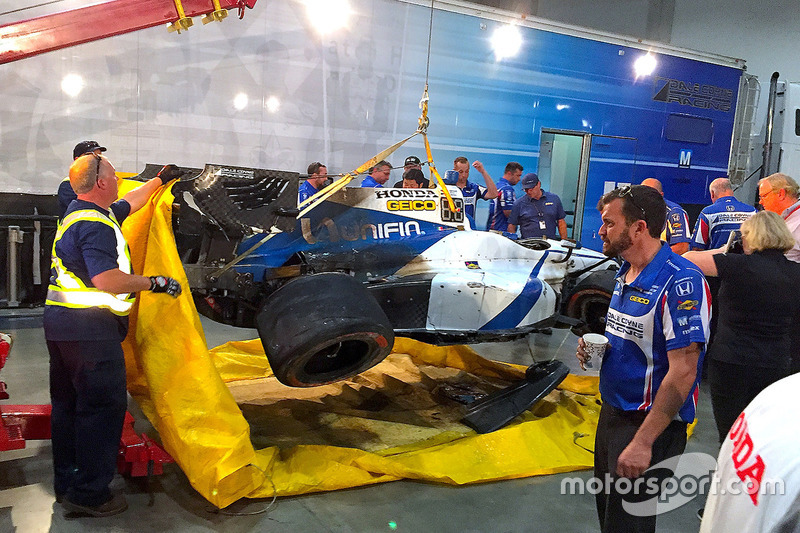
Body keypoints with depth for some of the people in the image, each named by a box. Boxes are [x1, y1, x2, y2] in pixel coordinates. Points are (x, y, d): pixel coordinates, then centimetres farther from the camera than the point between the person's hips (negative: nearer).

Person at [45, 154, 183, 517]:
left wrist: (160, 180, 38)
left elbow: (129, 204, 30)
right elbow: (107, 279, -29)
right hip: (90, 328, -11)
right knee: (103, 405, -2)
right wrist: (155, 283, -19)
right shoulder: (95, 224, -18)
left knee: (67, 404, 17)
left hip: (60, 323, 11)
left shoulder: (78, 214, 15)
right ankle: (89, 494, 6)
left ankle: (66, 483, 30)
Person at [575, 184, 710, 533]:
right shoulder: (626, 272, 6)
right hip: (612, 410, 8)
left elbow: (682, 372, -24)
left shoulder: (680, 282, -22)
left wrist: (643, 442, -25)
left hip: (650, 423, -8)